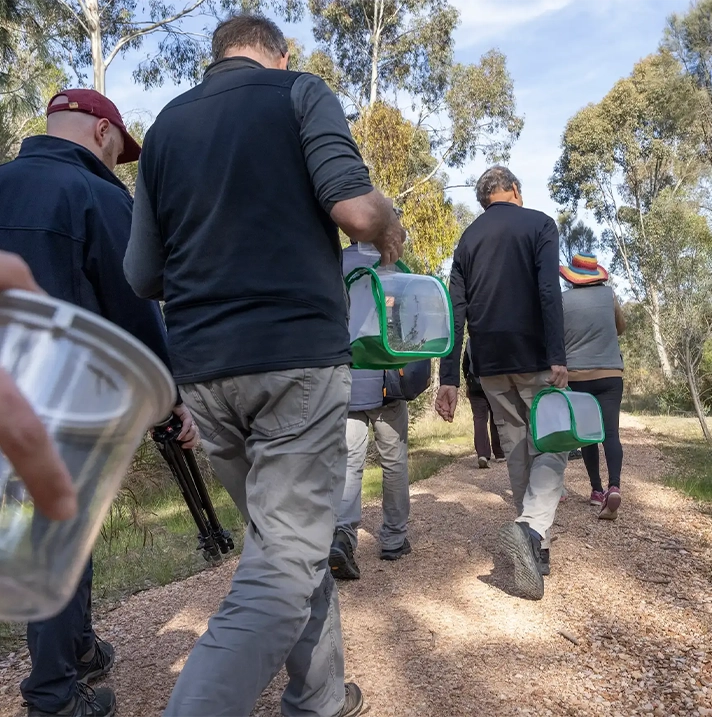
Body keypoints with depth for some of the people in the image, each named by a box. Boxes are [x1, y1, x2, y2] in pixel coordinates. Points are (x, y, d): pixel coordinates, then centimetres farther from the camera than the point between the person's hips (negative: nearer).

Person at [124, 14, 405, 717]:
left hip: (201, 367, 6)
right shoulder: (300, 91, 4)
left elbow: (143, 275, 14)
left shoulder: (165, 124, 16)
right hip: (296, 355, -5)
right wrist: (390, 231, 9)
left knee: (286, 537, 19)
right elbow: (355, 209, -12)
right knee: (286, 561, -2)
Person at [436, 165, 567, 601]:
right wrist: (558, 357, -18)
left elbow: (456, 311, 4)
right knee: (550, 445, 2)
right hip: (534, 357, -4)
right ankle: (532, 529, -22)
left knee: (517, 449, 14)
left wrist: (450, 378, 1)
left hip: (490, 364, 4)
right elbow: (549, 292, -14)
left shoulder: (468, 239, 12)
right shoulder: (539, 224, 2)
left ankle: (535, 546, 19)